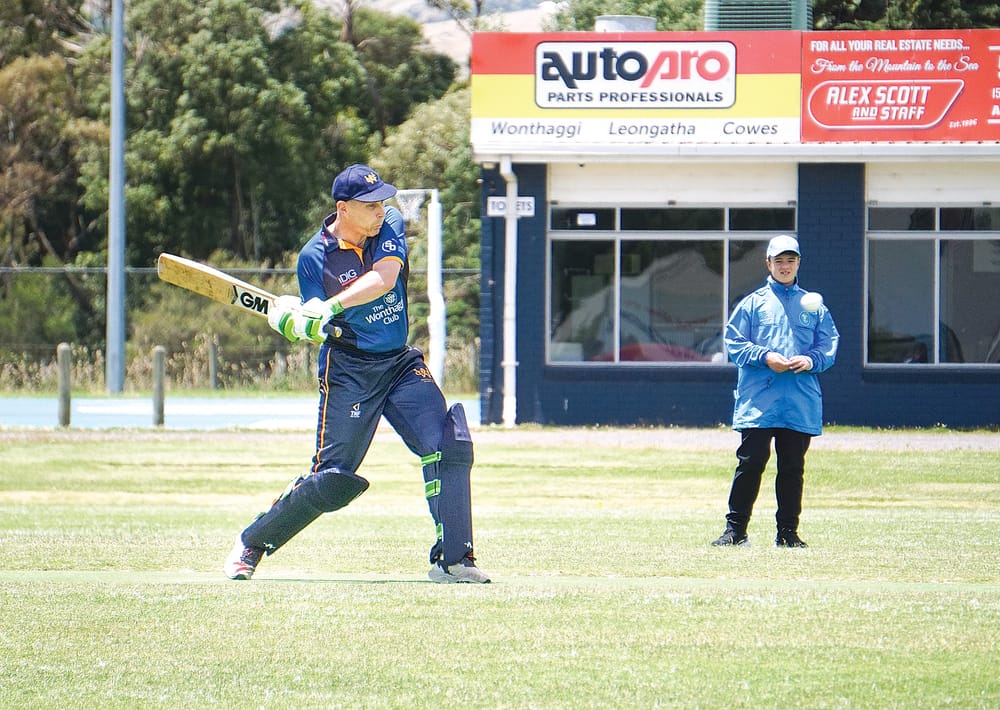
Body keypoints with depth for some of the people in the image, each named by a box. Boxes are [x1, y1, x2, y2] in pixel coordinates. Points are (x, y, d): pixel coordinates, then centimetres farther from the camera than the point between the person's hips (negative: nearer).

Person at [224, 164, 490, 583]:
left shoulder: (390, 226, -3)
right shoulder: (315, 257, -10)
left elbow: (383, 279, -21)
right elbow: (319, 327, -9)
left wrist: (332, 306, -35)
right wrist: (295, 322, -33)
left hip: (401, 363, 4)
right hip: (348, 371, -4)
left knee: (449, 446, -15)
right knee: (333, 480, -4)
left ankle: (452, 560, -11)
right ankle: (250, 544, 15)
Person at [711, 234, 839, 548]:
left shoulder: (814, 306, 13)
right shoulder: (753, 303, 7)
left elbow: (829, 346, 11)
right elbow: (734, 343, 3)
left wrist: (811, 361, -9)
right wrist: (765, 357, -13)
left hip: (801, 404, 2)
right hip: (757, 402, -2)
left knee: (793, 468, 5)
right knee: (750, 463, -6)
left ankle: (788, 532, 12)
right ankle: (735, 530, 0)